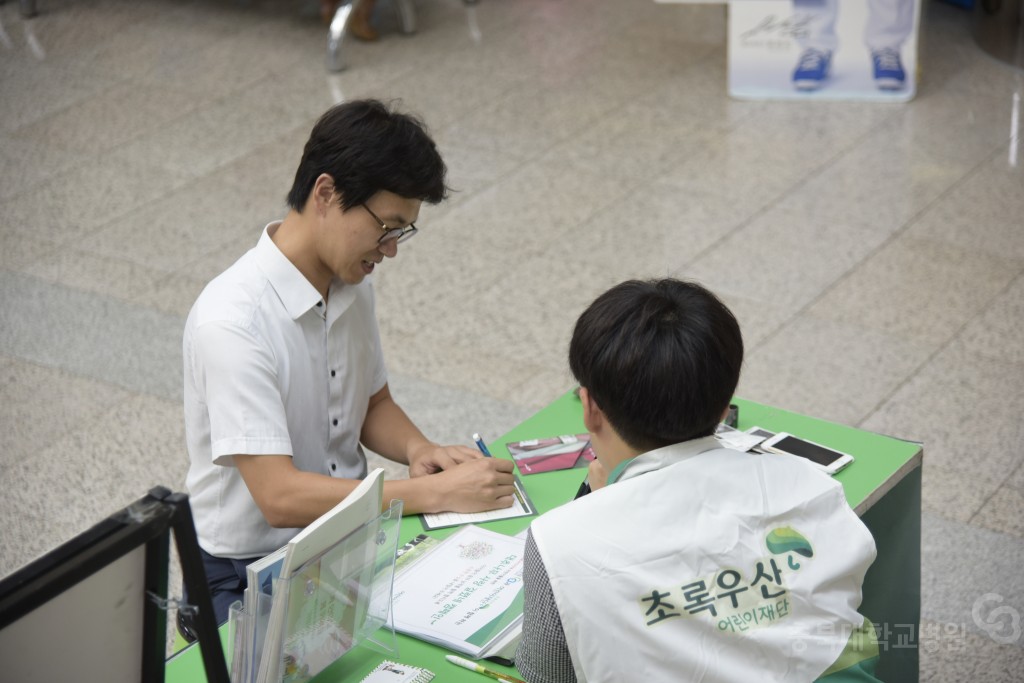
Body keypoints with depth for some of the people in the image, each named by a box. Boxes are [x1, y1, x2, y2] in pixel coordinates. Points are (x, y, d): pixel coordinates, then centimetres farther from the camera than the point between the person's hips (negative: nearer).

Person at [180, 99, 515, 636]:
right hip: (250, 572, -7)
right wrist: (435, 494, -25)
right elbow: (279, 495, -25)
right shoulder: (230, 322, -23)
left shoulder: (351, 281, 2)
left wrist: (419, 451, -5)